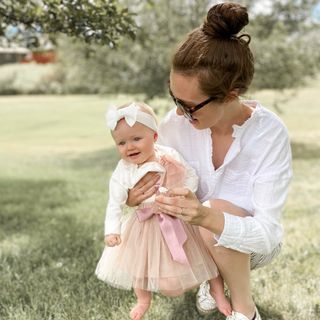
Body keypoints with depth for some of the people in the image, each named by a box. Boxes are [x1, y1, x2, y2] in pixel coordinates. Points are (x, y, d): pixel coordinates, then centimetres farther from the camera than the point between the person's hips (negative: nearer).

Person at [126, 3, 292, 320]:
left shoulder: (269, 134, -29)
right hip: (196, 235, 4)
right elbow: (149, 174, -5)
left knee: (216, 208, -33)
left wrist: (208, 217, -51)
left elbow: (268, 232, -32)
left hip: (250, 242, -3)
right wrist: (132, 197, -29)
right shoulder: (176, 122, -20)